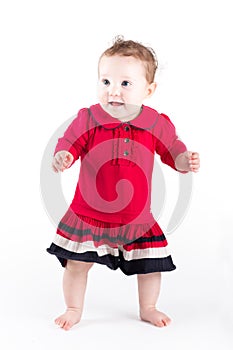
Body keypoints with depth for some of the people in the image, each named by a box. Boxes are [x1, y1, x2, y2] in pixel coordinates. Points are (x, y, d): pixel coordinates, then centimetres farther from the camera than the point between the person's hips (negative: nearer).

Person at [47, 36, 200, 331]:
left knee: (150, 266, 12)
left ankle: (148, 309, 40)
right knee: (76, 263, 7)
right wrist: (62, 158, -34)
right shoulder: (87, 119, -13)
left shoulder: (157, 124, -8)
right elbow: (69, 144, -11)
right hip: (88, 215, -1)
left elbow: (173, 150, 3)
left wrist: (186, 161, -18)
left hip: (137, 218, 1)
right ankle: (74, 309, 33)